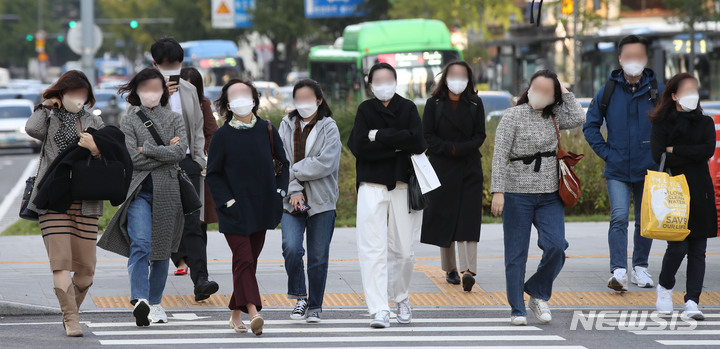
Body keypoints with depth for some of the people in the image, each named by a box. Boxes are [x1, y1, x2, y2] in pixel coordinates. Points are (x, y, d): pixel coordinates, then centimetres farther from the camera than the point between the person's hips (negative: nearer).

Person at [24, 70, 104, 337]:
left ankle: (71, 312, 21)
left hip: (85, 202, 3)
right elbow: (32, 129, -15)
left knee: (85, 267, 1)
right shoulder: (50, 119, 9)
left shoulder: (94, 123, 16)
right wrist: (46, 107, 2)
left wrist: (97, 151, -11)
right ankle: (71, 321, -14)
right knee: (61, 262, -13)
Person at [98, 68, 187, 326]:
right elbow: (132, 158, -6)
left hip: (167, 191, 2)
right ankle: (140, 300, -33)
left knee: (162, 249, 6)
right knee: (140, 244, -20)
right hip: (139, 191, -2)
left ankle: (155, 302, 18)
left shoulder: (175, 119, 11)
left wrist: (147, 149, -8)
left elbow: (180, 152, -5)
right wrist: (166, 152, -6)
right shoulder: (129, 121, 7)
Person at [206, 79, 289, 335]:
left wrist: (279, 193, 1)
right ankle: (253, 312, -24)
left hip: (261, 208, 4)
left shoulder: (267, 131, 4)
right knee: (243, 259, -14)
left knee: (250, 259, 8)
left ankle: (236, 313, 18)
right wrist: (228, 201, -10)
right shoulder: (222, 136, -4)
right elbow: (213, 174, 0)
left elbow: (283, 164, 12)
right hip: (235, 210, -4)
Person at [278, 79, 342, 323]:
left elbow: (326, 163, -12)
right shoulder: (287, 126, 9)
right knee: (291, 248, -18)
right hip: (292, 201, 1)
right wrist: (293, 190, -10)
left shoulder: (329, 128, 1)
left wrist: (293, 171, -10)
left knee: (318, 256, 2)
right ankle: (300, 298, 1)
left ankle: (315, 307, 15)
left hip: (321, 201, -1)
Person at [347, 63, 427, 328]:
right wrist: (397, 145, -10)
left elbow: (418, 142, -10)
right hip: (372, 186, -1)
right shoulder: (366, 110, 6)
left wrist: (379, 136, -10)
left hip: (401, 185, 1)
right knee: (372, 249, -11)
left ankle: (402, 299, 29)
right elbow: (359, 147, -9)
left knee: (402, 250, 5)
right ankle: (379, 310, -12)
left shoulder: (408, 108, 7)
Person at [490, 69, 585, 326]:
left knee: (556, 247, -9)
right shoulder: (513, 116, -3)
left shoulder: (553, 117, 11)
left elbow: (578, 119, -7)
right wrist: (498, 191, -17)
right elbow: (500, 157, -8)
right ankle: (517, 310, 8)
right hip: (518, 193, -4)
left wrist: (565, 92, 2)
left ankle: (537, 294, 13)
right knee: (516, 254, 0)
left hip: (550, 196, 4)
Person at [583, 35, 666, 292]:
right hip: (617, 171, -1)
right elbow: (591, 126, 10)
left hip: (649, 171, 1)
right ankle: (618, 271, -19)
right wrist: (606, 153, 1)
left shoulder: (658, 92, 0)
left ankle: (640, 268, 25)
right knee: (619, 218, -15)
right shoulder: (608, 91, 1)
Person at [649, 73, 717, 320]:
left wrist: (675, 150, -8)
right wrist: (691, 156, -11)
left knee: (698, 249, -2)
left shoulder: (705, 123, 12)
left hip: (700, 192, 3)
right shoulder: (662, 124, 4)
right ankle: (665, 287, 16)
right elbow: (659, 156, -10)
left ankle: (692, 302, -1)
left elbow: (708, 150, -6)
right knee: (678, 246, -11)